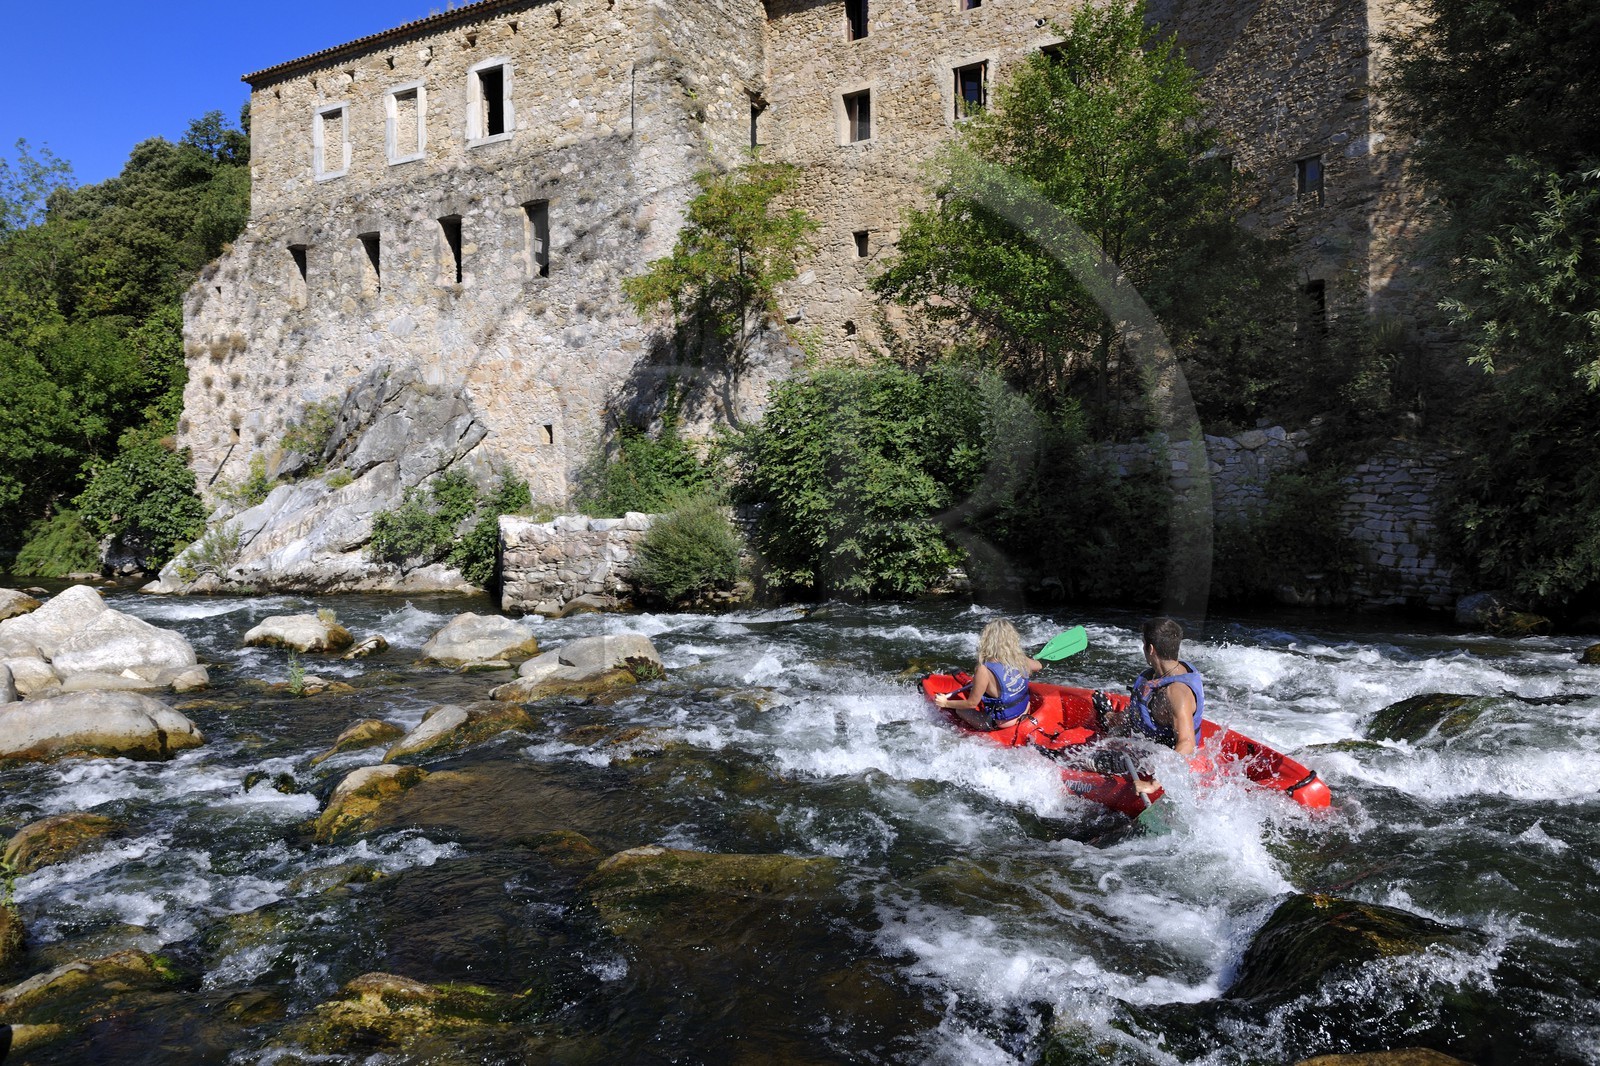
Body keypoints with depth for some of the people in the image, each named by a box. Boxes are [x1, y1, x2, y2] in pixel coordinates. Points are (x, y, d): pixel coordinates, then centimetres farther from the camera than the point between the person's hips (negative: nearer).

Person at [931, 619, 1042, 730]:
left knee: (959, 710, 14)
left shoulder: (984, 671, -27)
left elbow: (972, 703, -16)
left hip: (1001, 724, -6)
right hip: (1025, 712, 6)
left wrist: (945, 703, -3)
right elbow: (1038, 666, 13)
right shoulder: (1020, 659, -11)